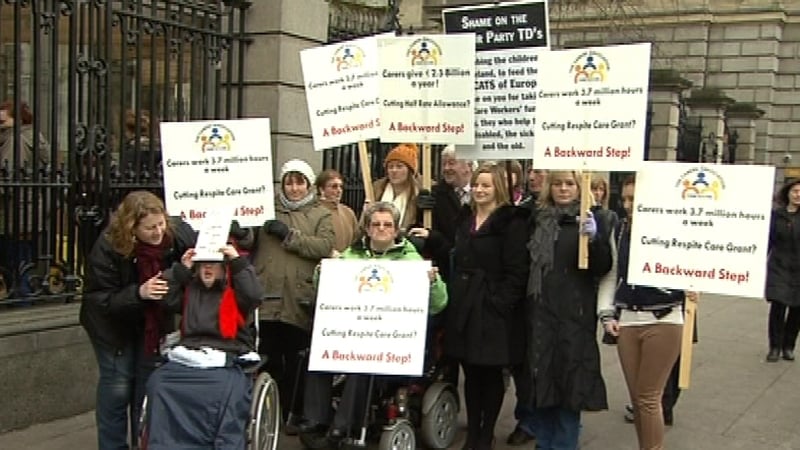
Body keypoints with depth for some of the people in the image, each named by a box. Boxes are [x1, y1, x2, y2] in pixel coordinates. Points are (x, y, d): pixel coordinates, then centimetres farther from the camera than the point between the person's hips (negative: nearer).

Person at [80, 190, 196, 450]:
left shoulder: (177, 232, -24)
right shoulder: (107, 248, -29)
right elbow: (99, 300, -24)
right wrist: (138, 293, -41)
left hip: (156, 320, 3)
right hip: (112, 322, -3)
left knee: (149, 383, 10)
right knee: (117, 385, 0)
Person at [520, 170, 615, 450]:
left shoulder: (594, 218, -1)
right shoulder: (538, 217, 9)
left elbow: (604, 268, -9)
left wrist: (593, 238, -25)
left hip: (576, 313, -3)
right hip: (540, 311, 4)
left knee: (570, 380, 1)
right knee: (540, 378, 9)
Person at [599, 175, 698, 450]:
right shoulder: (619, 230, 5)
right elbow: (610, 273, 10)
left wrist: (691, 289, -25)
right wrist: (607, 314, 4)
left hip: (662, 322, -5)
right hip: (626, 321, 5)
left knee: (649, 397, 0)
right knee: (635, 396, 11)